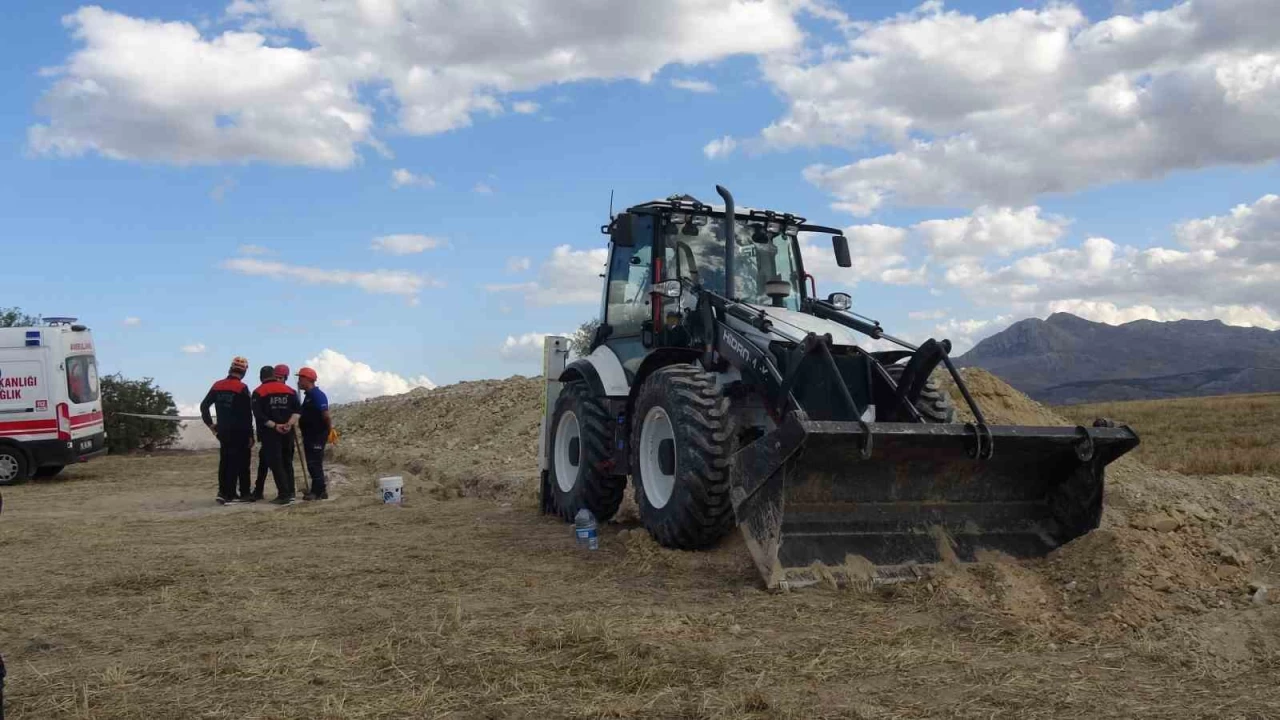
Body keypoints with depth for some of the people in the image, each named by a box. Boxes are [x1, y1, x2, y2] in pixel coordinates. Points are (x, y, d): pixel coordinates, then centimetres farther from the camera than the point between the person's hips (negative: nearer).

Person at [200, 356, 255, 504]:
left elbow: (204, 406, 8)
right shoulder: (242, 388, -12)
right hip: (239, 432, -6)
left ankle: (223, 492, 11)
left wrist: (211, 425, 14)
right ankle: (229, 494, -3)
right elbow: (248, 414, -12)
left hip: (223, 431, 6)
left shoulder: (217, 386, 6)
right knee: (239, 463, 0)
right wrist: (250, 436, -7)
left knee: (224, 461, 12)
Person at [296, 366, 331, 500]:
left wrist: (330, 429, -25)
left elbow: (326, 414, -23)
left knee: (314, 463, -9)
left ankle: (317, 491, -5)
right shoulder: (309, 395, 17)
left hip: (317, 435, -10)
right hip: (310, 435, 10)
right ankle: (320, 490, 18)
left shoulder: (317, 395, -16)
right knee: (313, 464, 12)